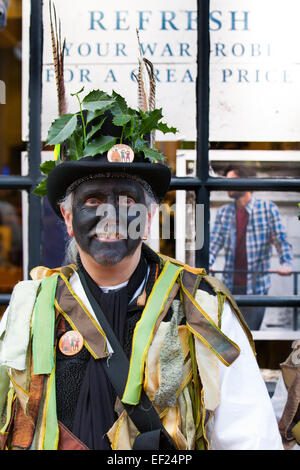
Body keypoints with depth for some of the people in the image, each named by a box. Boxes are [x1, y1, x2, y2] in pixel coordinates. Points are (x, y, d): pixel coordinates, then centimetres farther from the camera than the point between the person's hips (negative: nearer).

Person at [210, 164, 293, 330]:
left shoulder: (268, 208, 0)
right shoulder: (223, 212, 10)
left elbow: (281, 240, -4)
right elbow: (215, 242, 5)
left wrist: (286, 263, -22)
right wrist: (206, 264, -14)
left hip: (256, 285, -3)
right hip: (230, 284, 4)